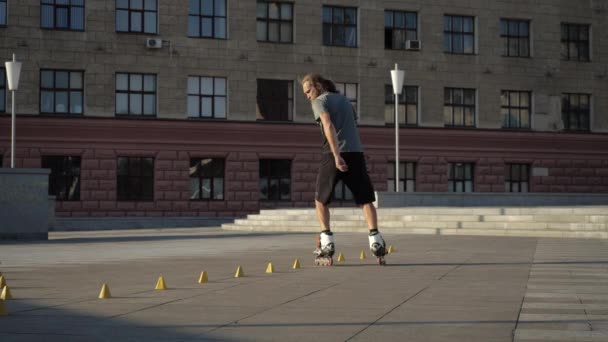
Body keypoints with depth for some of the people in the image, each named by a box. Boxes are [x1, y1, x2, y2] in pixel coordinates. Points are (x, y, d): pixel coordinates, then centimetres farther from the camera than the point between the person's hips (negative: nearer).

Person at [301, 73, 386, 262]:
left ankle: (327, 241, 1)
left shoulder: (319, 101, 2)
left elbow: (328, 126, -14)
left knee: (321, 200, 12)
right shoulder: (345, 100, 23)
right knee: (366, 199, 5)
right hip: (356, 152, 4)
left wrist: (336, 155, -23)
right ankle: (375, 238, -11)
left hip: (333, 155, -4)